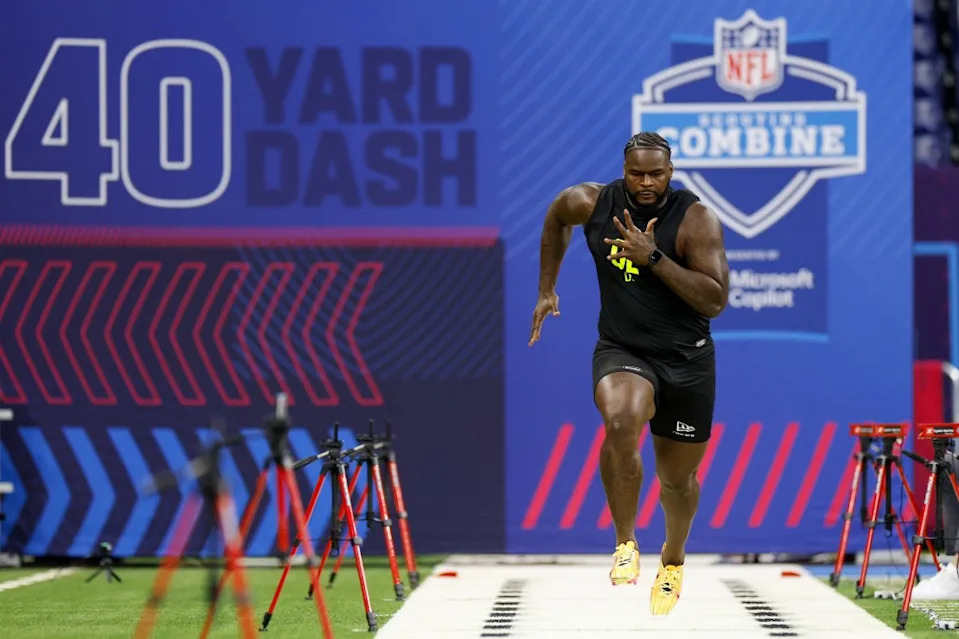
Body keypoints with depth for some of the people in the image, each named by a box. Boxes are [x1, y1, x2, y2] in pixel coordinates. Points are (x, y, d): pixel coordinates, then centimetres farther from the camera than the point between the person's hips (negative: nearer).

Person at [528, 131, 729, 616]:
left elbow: (715, 301, -23)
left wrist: (654, 257, -30)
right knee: (621, 421, -35)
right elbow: (556, 219, 18)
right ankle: (625, 543, -17)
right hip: (621, 352, 0)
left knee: (677, 477, 14)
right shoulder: (591, 203, -7)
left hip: (686, 361, 0)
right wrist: (546, 290, 18)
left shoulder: (696, 220, -15)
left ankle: (673, 558, 48)